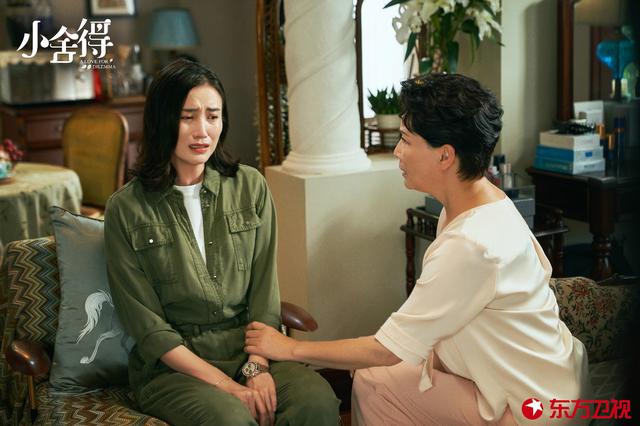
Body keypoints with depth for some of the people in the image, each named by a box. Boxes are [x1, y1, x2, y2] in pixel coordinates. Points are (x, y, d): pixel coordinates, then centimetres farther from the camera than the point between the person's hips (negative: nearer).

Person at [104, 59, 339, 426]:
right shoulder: (126, 209, -3)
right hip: (174, 364, -2)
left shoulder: (251, 186, 5)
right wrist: (227, 385, -15)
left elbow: (265, 294, 2)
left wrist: (257, 367, -14)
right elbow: (148, 326, -6)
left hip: (252, 350, 3)